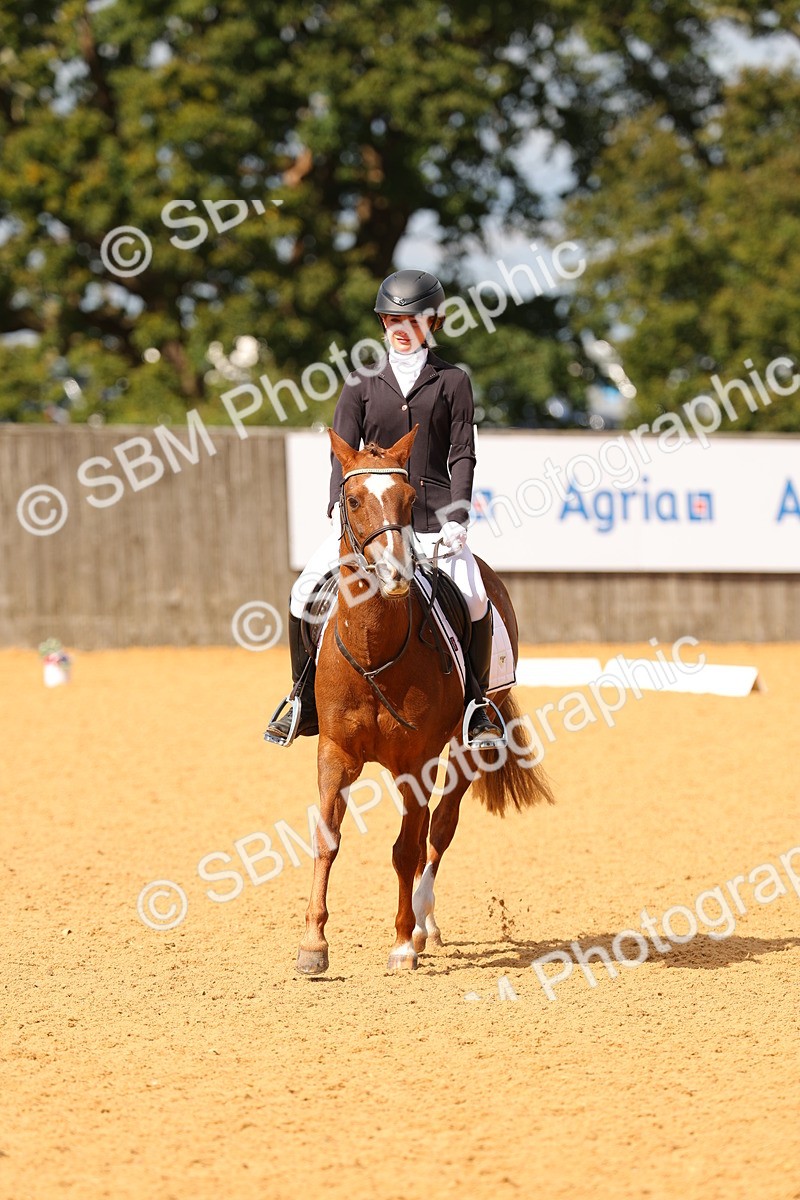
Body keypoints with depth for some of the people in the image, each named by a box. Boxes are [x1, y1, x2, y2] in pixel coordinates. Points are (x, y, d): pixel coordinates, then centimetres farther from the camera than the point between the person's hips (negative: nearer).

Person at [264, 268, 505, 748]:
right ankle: (305, 701, 4)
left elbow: (462, 454, 1)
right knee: (306, 593, -12)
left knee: (473, 600, -21)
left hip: (433, 515, -2)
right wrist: (340, 506, -13)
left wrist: (457, 517, -12)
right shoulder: (363, 384, 11)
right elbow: (343, 451, 3)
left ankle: (477, 704, 1)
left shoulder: (453, 381, 6)